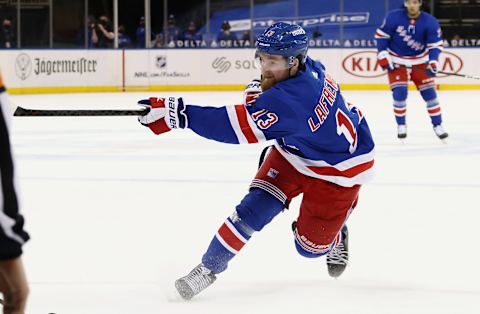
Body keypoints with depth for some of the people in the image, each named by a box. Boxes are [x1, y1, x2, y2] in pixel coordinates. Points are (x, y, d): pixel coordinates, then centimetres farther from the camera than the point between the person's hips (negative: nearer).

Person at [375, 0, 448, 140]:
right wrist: (383, 56, -10)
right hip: (397, 62, -1)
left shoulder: (430, 22, -14)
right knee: (399, 93, -12)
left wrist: (433, 61, -26)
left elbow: (436, 44, -11)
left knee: (429, 92, -2)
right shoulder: (393, 17, -16)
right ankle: (401, 126, 6)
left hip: (419, 63, 1)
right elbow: (381, 35, -6)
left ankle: (437, 126, 11)